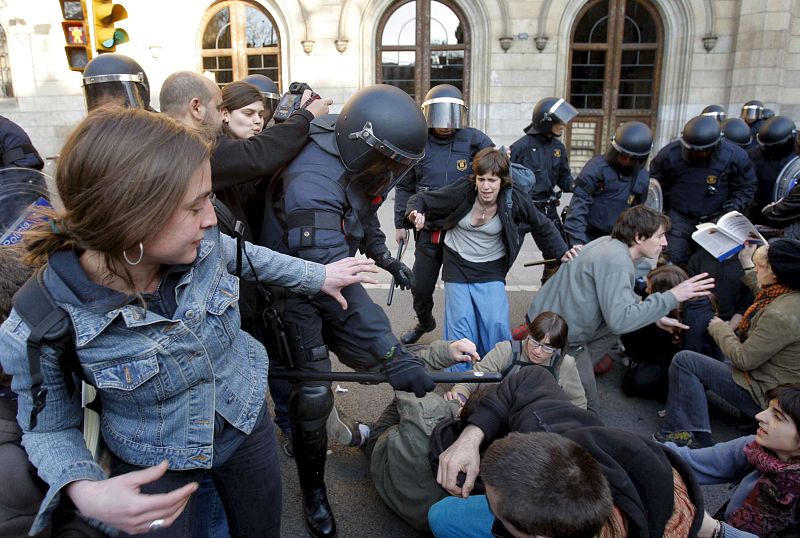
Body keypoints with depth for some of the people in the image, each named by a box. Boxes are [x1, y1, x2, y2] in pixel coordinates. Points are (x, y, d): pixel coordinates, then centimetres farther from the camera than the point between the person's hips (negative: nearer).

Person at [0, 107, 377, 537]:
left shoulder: (203, 244, -20)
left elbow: (247, 256, 4)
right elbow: (49, 429, -12)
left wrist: (320, 276, 13)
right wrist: (83, 492, -31)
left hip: (247, 425, 4)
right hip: (154, 466, -3)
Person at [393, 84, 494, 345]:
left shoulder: (474, 140, -6)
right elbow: (404, 187, 9)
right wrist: (400, 223, 8)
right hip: (428, 232, 2)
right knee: (420, 287, 13)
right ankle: (424, 321, 43)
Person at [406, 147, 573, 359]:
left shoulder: (514, 198, -15)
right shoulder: (462, 190, -18)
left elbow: (542, 226, 1)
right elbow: (421, 199, -10)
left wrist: (562, 252, -7)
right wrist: (415, 213, -31)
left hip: (491, 270, 0)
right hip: (457, 265, 0)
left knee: (497, 324, -8)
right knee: (461, 324, -4)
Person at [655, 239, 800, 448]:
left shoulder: (781, 314, -32)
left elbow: (743, 359, -23)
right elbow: (762, 294, 21)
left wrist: (720, 329, -7)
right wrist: (747, 263, 27)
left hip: (767, 397, -10)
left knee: (684, 361, -10)